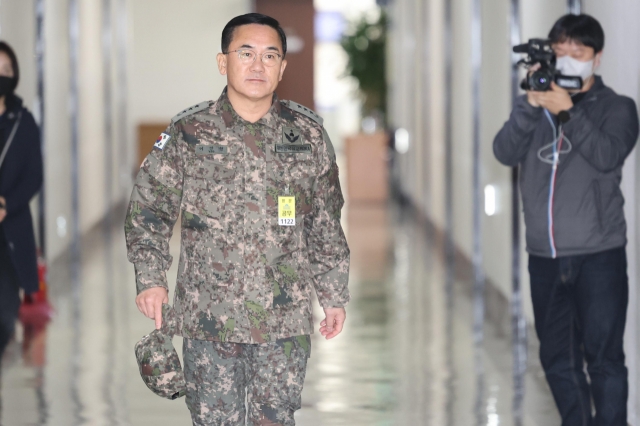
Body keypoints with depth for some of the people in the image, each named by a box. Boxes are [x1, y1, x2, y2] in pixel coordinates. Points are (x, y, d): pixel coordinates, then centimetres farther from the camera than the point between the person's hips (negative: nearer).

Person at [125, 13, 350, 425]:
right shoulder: (188, 133, -3)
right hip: (209, 319, -1)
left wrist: (334, 295, 11)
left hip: (286, 321, 1)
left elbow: (326, 225, 10)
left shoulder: (309, 136, 2)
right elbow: (148, 210, 4)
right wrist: (151, 278, -5)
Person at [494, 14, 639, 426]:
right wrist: (532, 104, -17)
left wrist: (568, 111, -21)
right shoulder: (536, 107, 13)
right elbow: (506, 152, -4)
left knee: (603, 357, -8)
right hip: (545, 256, 4)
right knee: (558, 360, 8)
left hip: (598, 255, -4)